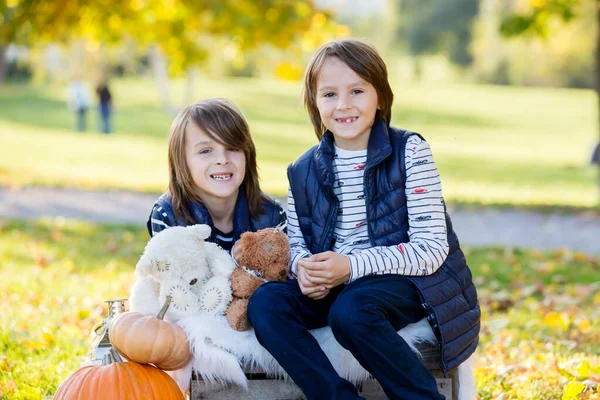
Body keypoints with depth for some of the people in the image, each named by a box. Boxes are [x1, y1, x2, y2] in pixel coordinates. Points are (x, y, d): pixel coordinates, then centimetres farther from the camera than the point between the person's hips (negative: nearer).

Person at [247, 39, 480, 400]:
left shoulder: (409, 152, -6)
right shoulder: (304, 171, 7)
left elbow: (431, 248, -12)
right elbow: (296, 243, 14)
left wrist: (353, 265, -23)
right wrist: (304, 266, -13)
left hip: (408, 281, -5)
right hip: (334, 287, 5)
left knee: (350, 310, -35)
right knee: (265, 303, -20)